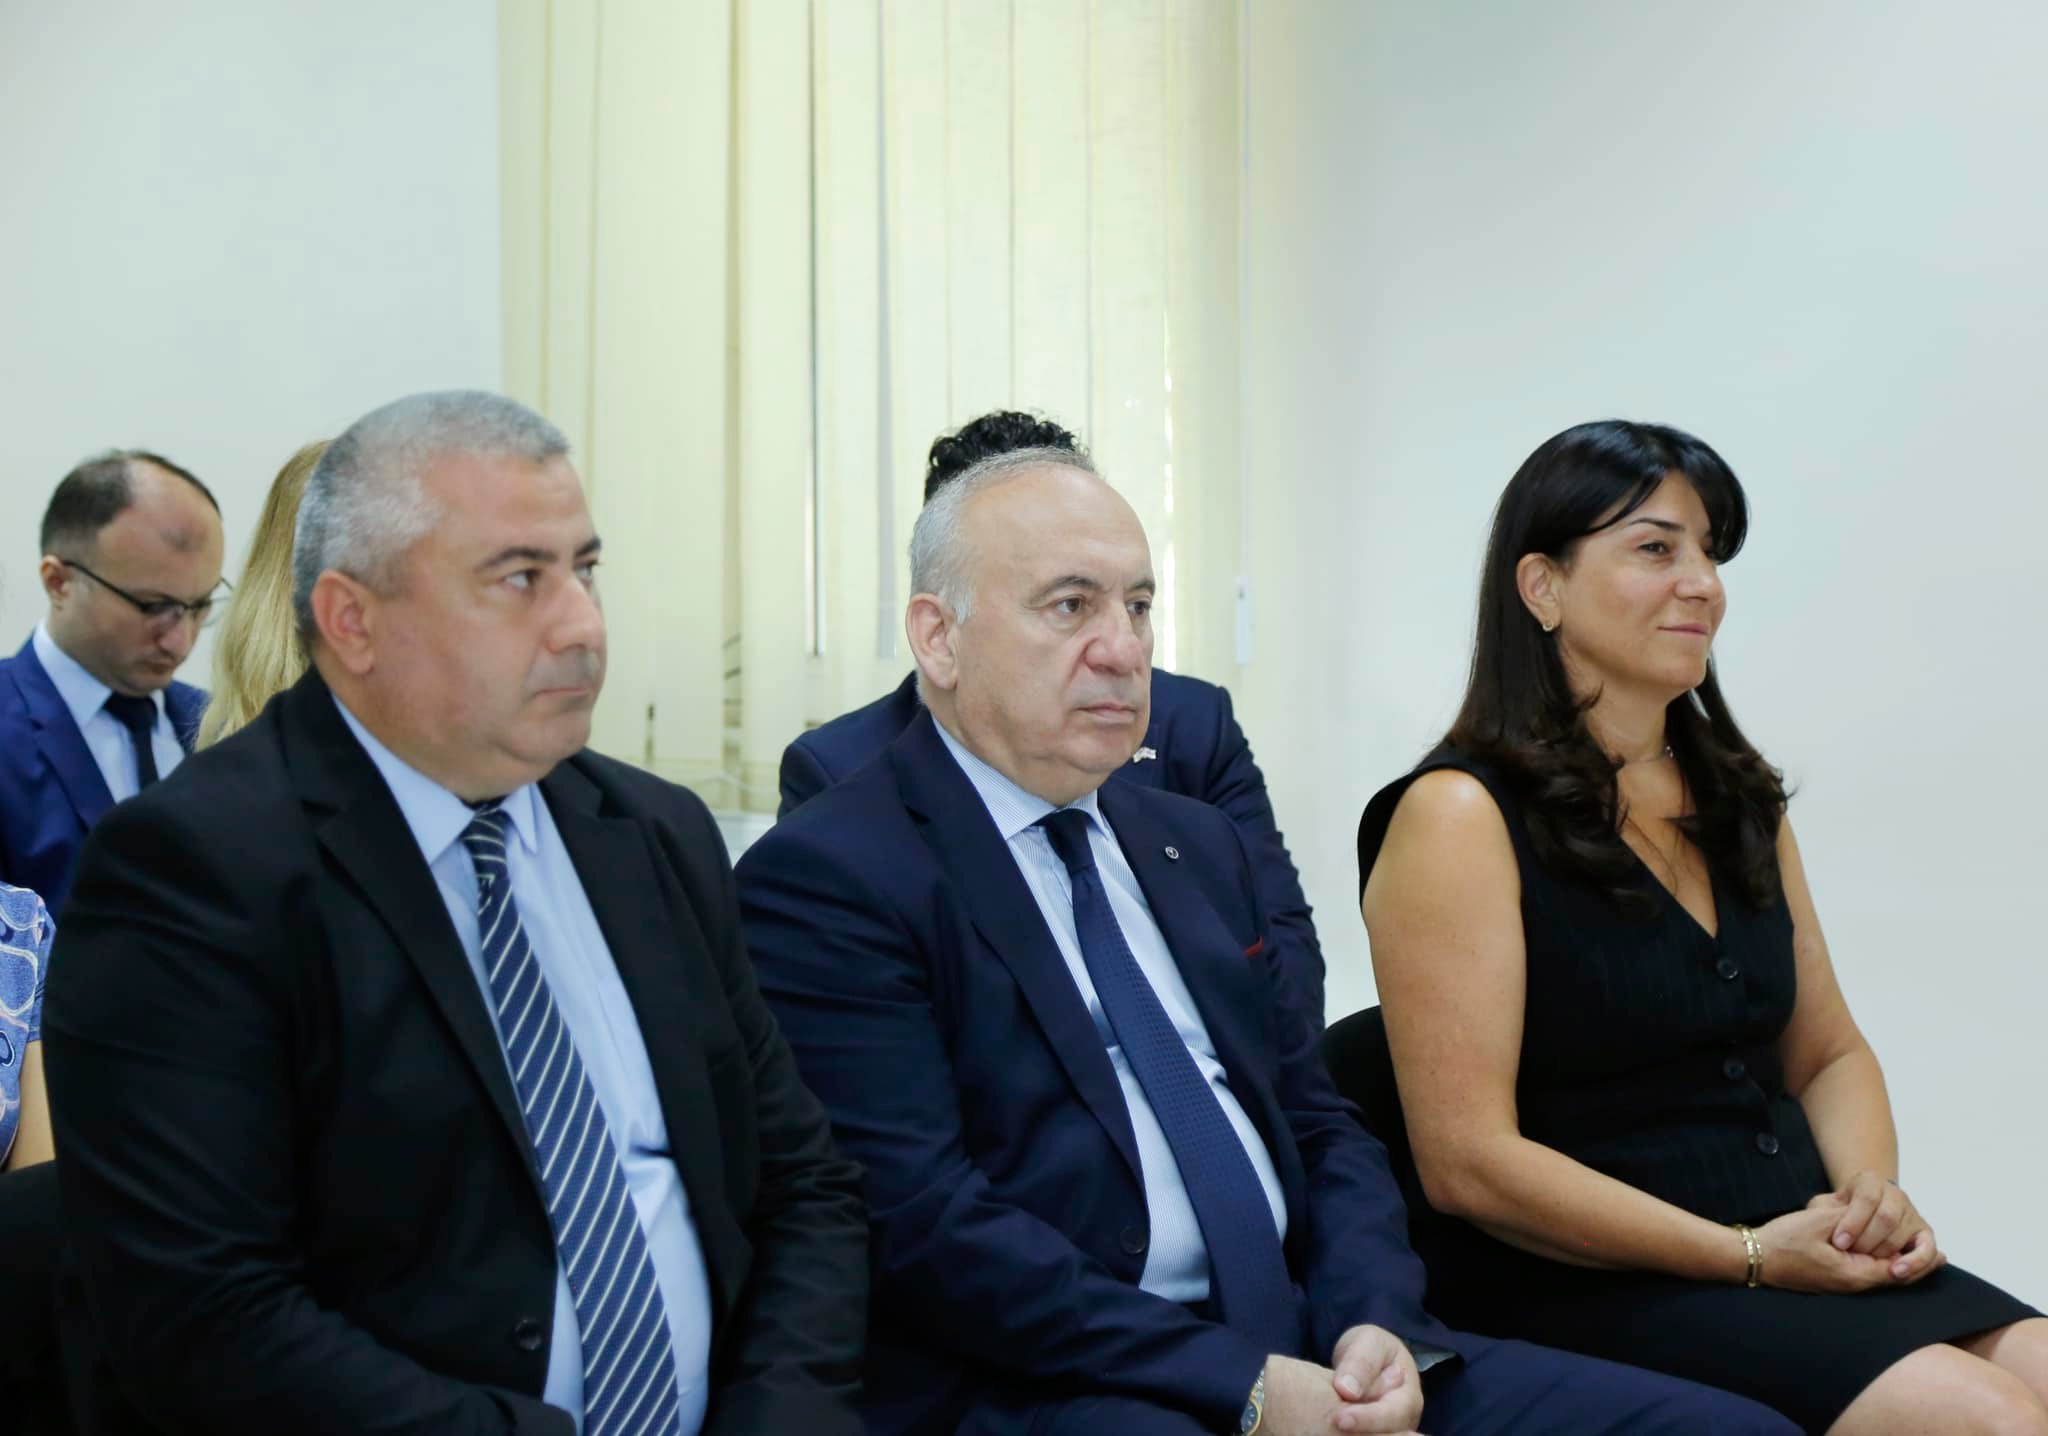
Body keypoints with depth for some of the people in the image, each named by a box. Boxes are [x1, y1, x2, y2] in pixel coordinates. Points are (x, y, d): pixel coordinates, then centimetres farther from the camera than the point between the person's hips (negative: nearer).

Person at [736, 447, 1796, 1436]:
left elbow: (1318, 1123, 17)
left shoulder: (1197, 845, 18)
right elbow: (921, 1220, -14)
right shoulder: (825, 879, -6)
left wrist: (1375, 1322, -3)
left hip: (1309, 1347, 7)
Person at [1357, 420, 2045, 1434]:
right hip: (1584, 1291, -7)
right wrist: (1751, 1256, -15)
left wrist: (1873, 1192, -2)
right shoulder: (1460, 817, -9)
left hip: (1803, 1259, 7)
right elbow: (1468, 1163, -14)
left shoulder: (1739, 801, 15)